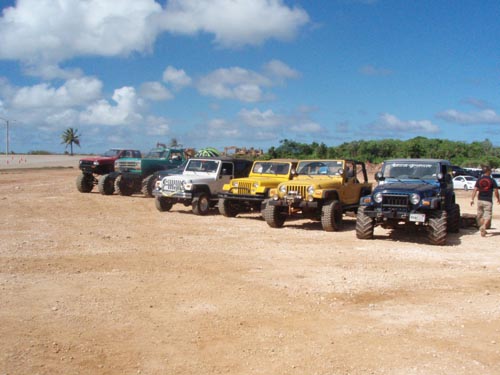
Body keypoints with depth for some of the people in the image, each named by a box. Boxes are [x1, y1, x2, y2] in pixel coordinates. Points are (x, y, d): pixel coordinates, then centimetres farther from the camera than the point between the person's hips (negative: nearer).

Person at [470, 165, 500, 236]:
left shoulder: (479, 180, 5)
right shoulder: (492, 181, -4)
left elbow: (475, 190, -1)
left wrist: (472, 199, -1)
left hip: (480, 200, 4)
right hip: (488, 201, -4)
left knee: (480, 215, 16)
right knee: (487, 215, -8)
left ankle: (482, 228, 23)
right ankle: (484, 226, -32)